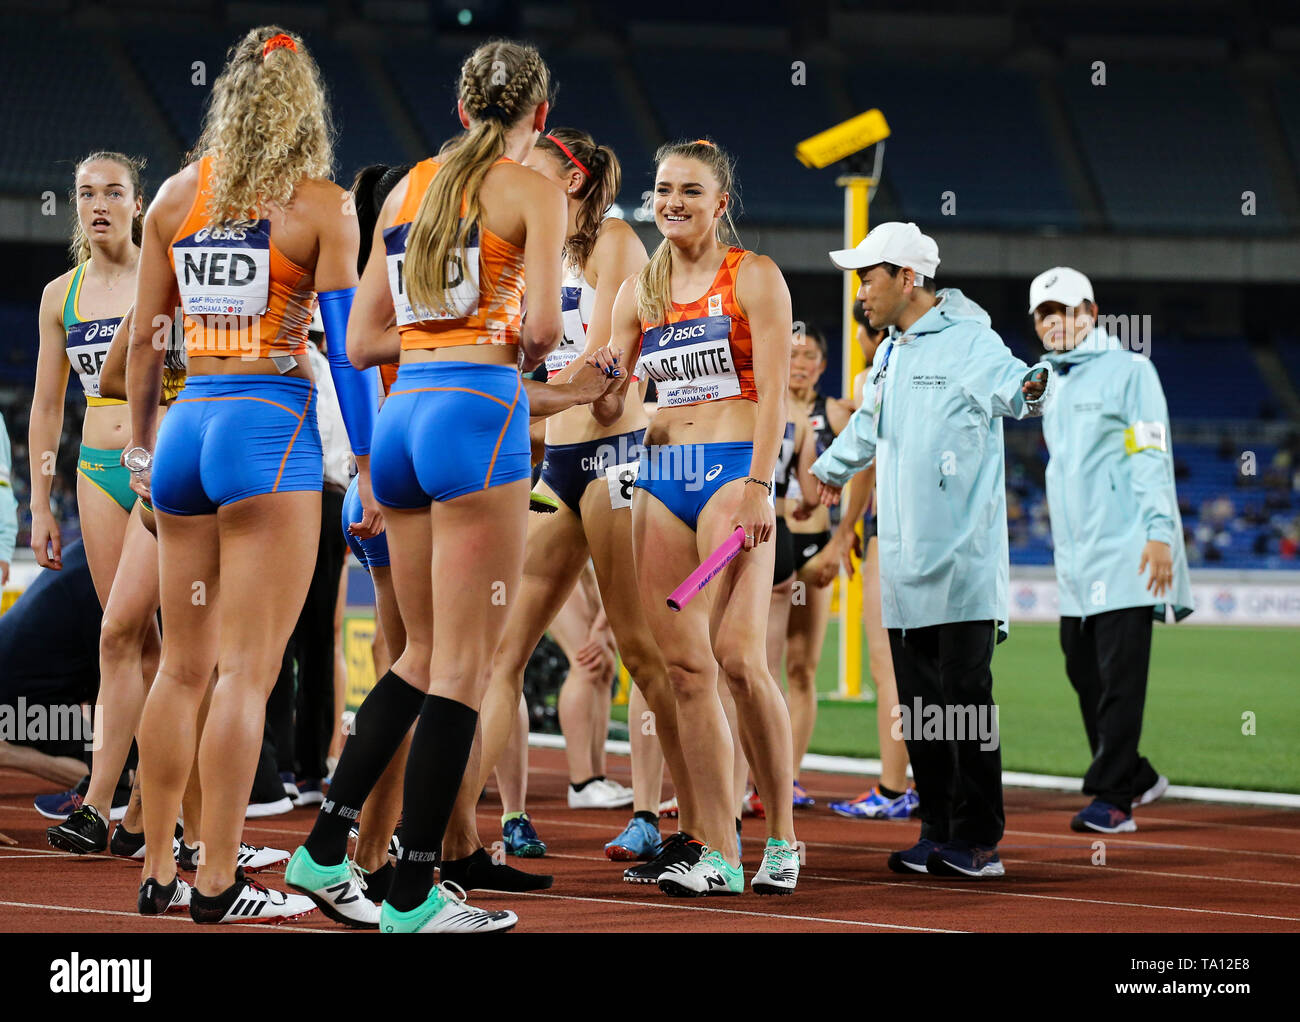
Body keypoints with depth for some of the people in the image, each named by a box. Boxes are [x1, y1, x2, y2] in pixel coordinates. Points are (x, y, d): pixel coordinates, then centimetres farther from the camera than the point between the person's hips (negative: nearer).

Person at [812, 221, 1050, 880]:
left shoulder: (969, 342, -10)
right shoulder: (892, 354, 17)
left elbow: (1008, 383, -31)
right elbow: (870, 424, 36)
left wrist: (1032, 387, -54)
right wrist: (833, 467, 52)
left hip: (962, 562, -8)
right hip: (904, 561, 8)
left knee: (964, 695, -9)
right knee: (917, 698, 8)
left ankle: (978, 841, -5)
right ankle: (937, 833, 14)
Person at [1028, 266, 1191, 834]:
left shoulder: (1127, 370, -3)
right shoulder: (1053, 386, 19)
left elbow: (1152, 455, -10)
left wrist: (1159, 531, -19)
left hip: (1125, 553, -8)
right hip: (1076, 562, 8)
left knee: (1119, 674, -9)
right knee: (1083, 670, 8)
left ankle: (1113, 797, -10)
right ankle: (1136, 776, 21)